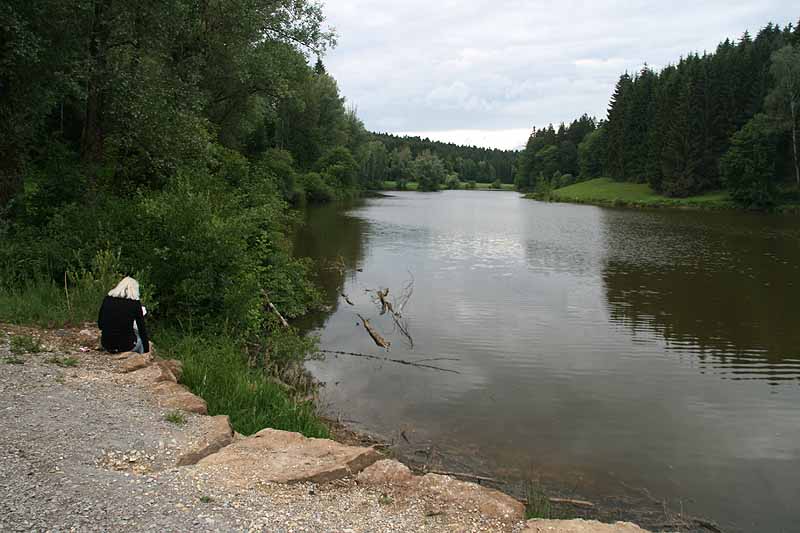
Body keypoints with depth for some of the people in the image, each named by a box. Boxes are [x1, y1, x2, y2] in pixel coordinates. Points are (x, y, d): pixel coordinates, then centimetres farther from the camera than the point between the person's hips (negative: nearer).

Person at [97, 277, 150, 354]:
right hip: (126, 346, -3)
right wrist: (147, 351, 7)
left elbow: (100, 325, 10)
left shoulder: (107, 299, 2)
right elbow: (142, 329, -2)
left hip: (106, 346, 3)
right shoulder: (135, 303, -7)